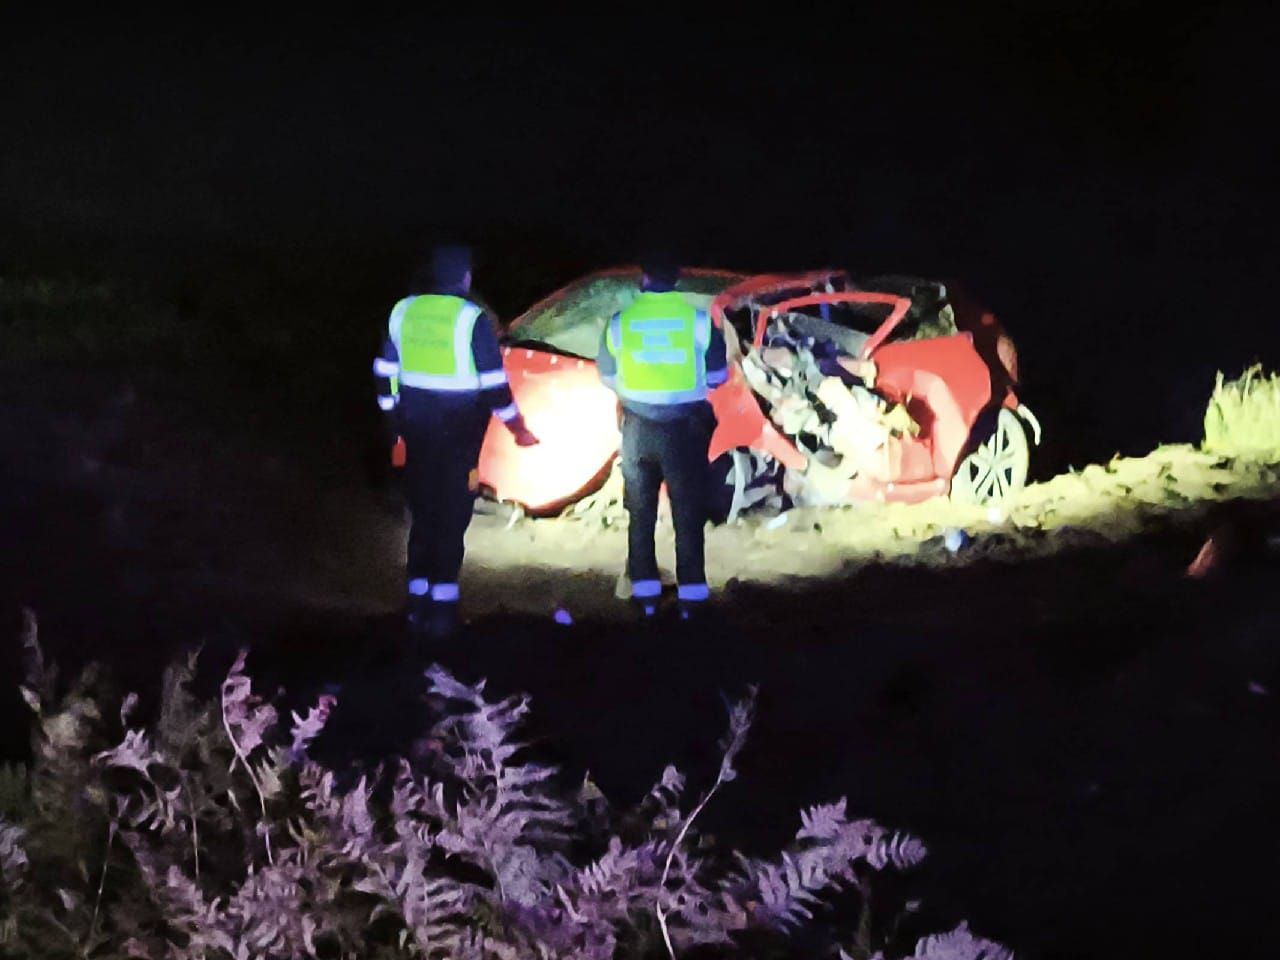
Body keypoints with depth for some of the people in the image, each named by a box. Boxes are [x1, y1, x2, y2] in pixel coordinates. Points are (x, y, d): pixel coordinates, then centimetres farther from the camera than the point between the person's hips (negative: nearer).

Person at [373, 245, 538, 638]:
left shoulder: (404, 311, 2)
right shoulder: (471, 319, -13)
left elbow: (385, 373, 9)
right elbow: (494, 383, -12)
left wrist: (395, 416, 21)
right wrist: (517, 427, -1)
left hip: (417, 427, 5)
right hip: (458, 432, -4)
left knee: (423, 513, 14)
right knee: (451, 517, 2)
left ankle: (419, 603, 16)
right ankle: (442, 609, 1)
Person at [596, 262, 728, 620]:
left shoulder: (620, 322, -3)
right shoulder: (698, 320, -7)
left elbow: (608, 378, 7)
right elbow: (718, 375, 2)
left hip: (638, 426, 1)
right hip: (685, 426, -1)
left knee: (641, 512, 12)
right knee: (688, 512, 6)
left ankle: (645, 593, 12)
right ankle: (691, 594, 5)